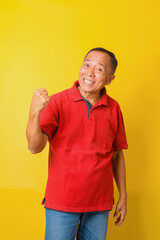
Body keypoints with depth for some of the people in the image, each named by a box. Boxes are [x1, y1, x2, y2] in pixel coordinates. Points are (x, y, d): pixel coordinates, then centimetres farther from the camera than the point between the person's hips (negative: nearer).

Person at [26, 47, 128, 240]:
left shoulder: (113, 108, 2)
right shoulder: (57, 102, -8)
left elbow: (117, 154, 9)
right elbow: (35, 147, -17)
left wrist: (123, 196, 10)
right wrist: (34, 112, -33)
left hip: (100, 203, 3)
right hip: (62, 202, -2)